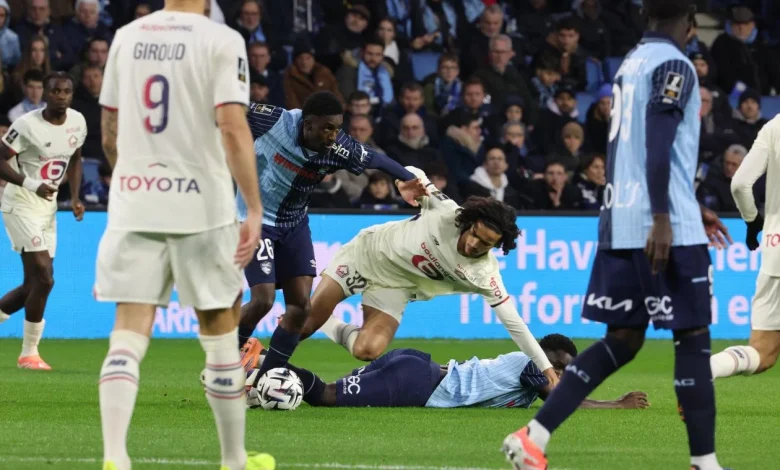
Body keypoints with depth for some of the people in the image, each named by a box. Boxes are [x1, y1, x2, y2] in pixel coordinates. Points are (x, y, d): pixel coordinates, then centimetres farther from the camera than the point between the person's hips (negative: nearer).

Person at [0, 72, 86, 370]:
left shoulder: (77, 122, 3)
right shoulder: (28, 125, -18)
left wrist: (75, 197, 6)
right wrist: (32, 185, -30)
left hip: (48, 206, 8)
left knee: (34, 285, 7)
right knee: (44, 278, -15)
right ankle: (29, 354, -5)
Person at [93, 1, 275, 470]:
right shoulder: (221, 41, -6)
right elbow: (233, 128, -16)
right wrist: (255, 209, -13)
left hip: (132, 203, 3)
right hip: (201, 204, -3)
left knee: (129, 331, -1)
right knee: (221, 331, 10)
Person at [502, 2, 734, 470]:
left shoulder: (632, 63, 18)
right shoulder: (673, 65, -9)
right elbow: (659, 145, -20)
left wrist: (690, 208, 33)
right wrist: (663, 219, -24)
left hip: (620, 222, 8)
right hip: (665, 227, -8)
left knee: (623, 340, 10)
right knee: (694, 337, -2)